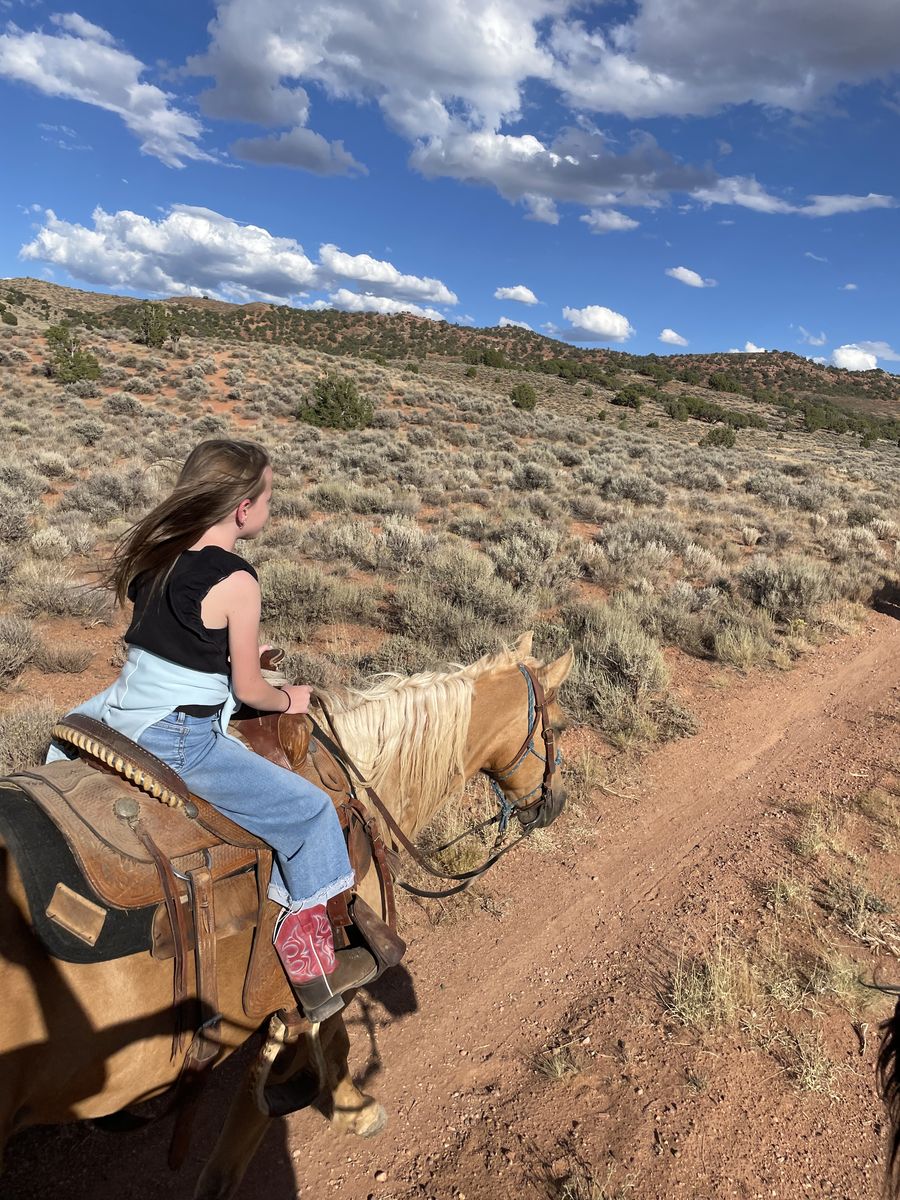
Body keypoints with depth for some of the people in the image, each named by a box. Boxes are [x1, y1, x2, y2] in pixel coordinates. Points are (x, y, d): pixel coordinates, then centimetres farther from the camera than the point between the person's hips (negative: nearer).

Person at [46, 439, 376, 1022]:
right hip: (180, 744, -6)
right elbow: (249, 689, -10)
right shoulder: (236, 581, -18)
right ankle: (311, 970, 18)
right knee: (309, 811, 5)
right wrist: (289, 699, 10)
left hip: (118, 713, 7)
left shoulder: (154, 551, 5)